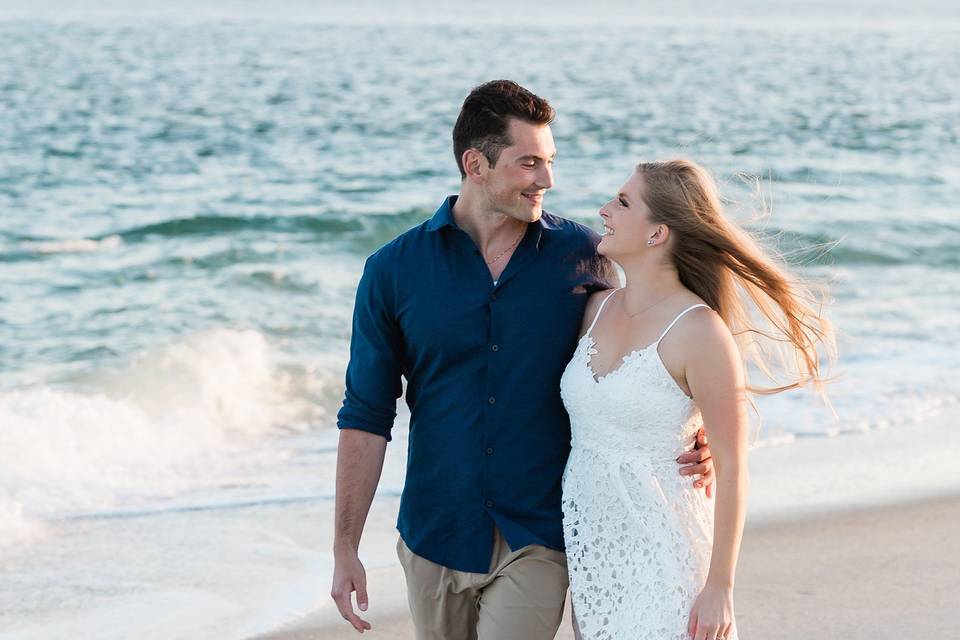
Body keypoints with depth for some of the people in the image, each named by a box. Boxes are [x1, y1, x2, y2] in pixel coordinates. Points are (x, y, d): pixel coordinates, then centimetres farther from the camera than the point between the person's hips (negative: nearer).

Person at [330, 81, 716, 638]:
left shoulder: (583, 257, -3)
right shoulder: (395, 271, -2)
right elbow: (367, 418, 0)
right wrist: (345, 549, -2)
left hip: (537, 541, -1)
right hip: (435, 534, 2)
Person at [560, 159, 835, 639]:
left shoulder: (698, 330, -15)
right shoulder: (597, 308, 5)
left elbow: (731, 467, -13)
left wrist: (721, 587, -14)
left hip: (660, 553, -6)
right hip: (588, 544, 6)